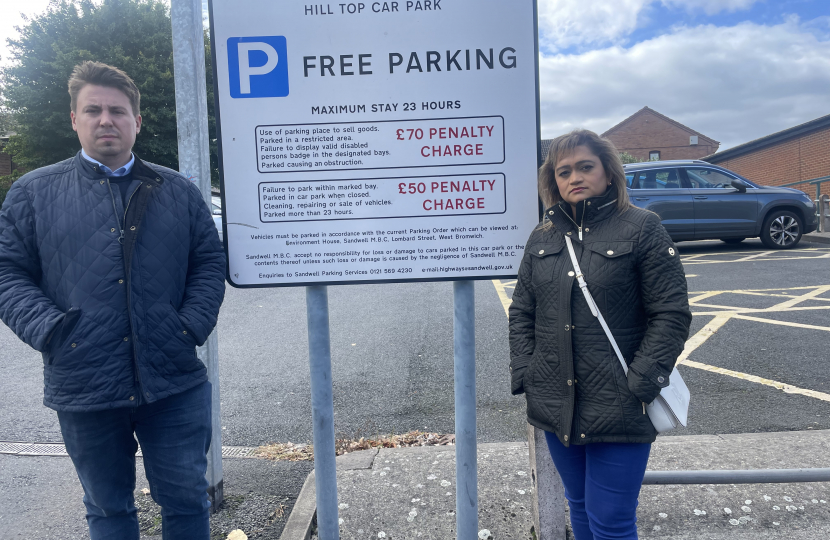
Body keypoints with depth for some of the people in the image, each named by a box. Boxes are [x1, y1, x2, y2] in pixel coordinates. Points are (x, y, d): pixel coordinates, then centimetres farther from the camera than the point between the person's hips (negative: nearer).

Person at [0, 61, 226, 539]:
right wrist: (49, 330, -14)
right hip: (83, 390, 0)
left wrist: (193, 325, -7)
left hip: (175, 384, 1)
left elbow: (210, 262, 7)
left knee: (187, 499, 12)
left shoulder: (178, 191, 8)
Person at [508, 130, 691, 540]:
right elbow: (521, 311, 11)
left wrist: (640, 384, -15)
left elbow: (671, 314, -8)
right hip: (556, 407, 5)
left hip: (618, 411, -4)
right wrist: (524, 376, 1)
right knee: (580, 506, 21)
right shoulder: (543, 236, 8)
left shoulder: (641, 228, -5)